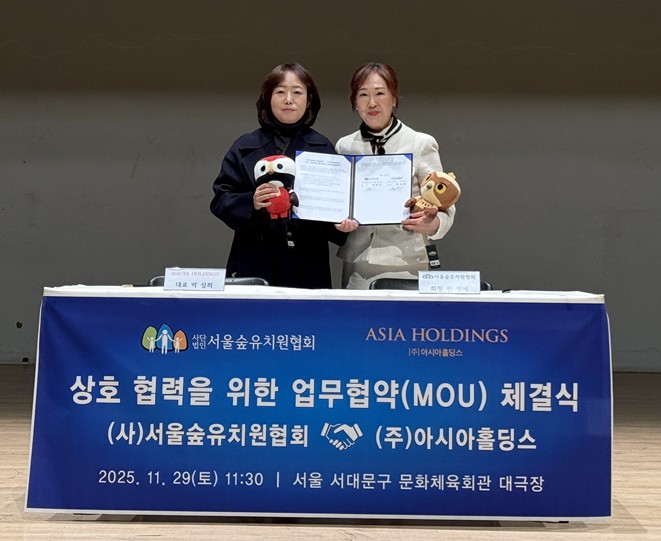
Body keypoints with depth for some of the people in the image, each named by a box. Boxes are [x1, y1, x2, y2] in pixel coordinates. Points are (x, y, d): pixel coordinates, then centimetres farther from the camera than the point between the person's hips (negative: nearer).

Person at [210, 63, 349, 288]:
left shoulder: (323, 149, 9)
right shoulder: (245, 147, 7)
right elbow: (220, 199, 3)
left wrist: (342, 222, -13)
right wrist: (251, 203, -16)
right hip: (255, 265, -1)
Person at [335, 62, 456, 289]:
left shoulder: (421, 144, -2)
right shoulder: (344, 146, 9)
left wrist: (432, 224, -23)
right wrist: (340, 221, -7)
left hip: (405, 267, -3)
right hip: (356, 268, 3)